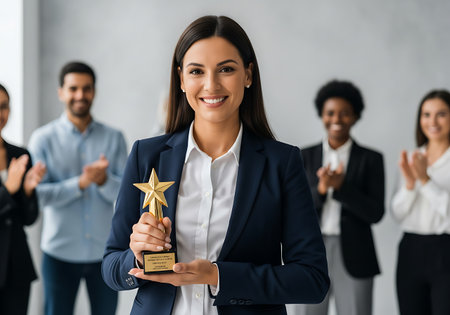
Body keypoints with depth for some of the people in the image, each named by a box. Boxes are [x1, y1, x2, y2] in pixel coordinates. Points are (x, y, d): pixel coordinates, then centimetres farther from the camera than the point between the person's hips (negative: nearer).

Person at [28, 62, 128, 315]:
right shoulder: (43, 139, -1)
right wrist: (81, 183, -23)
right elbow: (39, 194, -9)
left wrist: (104, 180, -22)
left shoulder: (114, 138, 5)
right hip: (60, 253, -1)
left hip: (105, 252, 2)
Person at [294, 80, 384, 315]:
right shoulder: (305, 157, 7)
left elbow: (375, 213, -6)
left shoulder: (371, 159, 2)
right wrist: (321, 188, -18)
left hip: (353, 258, -1)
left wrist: (341, 185, -19)